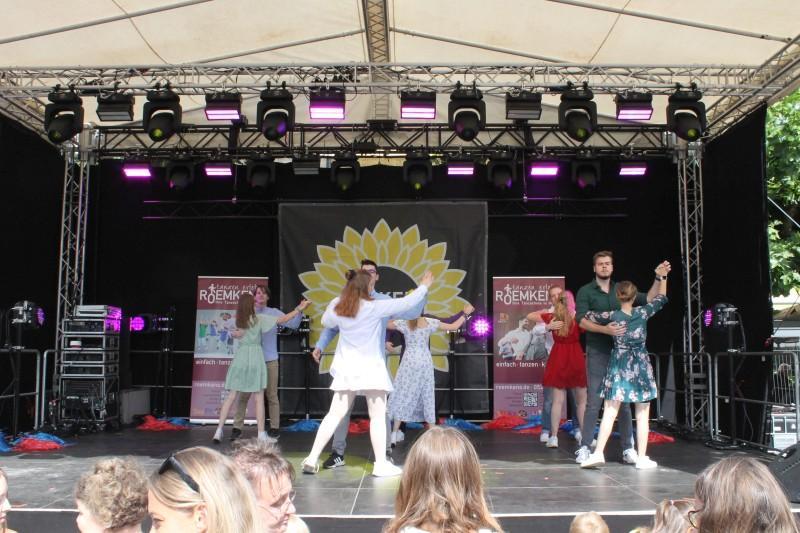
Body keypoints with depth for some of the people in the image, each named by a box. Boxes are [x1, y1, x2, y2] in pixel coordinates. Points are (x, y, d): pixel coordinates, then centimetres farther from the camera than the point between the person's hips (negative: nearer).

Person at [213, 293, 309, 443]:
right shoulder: (259, 319, -1)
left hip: (240, 357, 3)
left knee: (231, 397, 7)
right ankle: (261, 434, 1)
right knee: (259, 398, 1)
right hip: (255, 356, -3)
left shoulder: (237, 320, 6)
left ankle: (219, 430, 2)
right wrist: (299, 309, -4)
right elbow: (282, 320, -6)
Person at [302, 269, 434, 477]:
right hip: (370, 368, -5)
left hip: (346, 368, 5)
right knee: (378, 417, 4)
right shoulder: (374, 307, -12)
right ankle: (381, 464, 5)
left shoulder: (337, 306, 1)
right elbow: (406, 303, -8)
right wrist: (424, 286, 6)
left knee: (335, 414, 8)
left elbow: (326, 322, 21)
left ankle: (312, 458, 6)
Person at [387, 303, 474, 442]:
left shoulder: (403, 323, -5)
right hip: (425, 362, 2)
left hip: (409, 361, -2)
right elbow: (453, 327, 4)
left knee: (402, 396, 2)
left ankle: (394, 434, -5)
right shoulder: (430, 322, -1)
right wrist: (465, 314, 16)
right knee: (427, 396, 11)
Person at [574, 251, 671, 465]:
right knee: (594, 402, -4)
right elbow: (581, 319, -12)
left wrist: (658, 279, -5)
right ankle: (585, 448, 3)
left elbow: (648, 300, 8)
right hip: (597, 353, -4)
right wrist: (605, 329, -25)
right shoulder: (585, 292, -1)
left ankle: (628, 448, 14)